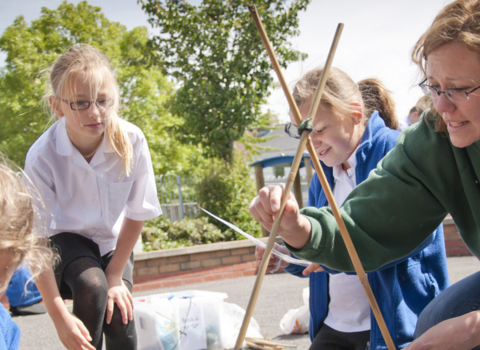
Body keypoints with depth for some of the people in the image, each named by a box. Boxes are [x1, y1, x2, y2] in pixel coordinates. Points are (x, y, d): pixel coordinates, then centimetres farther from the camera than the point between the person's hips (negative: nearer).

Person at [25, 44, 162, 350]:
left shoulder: (132, 141, -25)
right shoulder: (42, 157, -30)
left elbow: (137, 213, -11)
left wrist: (115, 276, -9)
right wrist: (59, 317, -28)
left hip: (113, 240, 2)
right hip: (64, 238, -2)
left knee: (120, 320, -14)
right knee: (92, 285, -31)